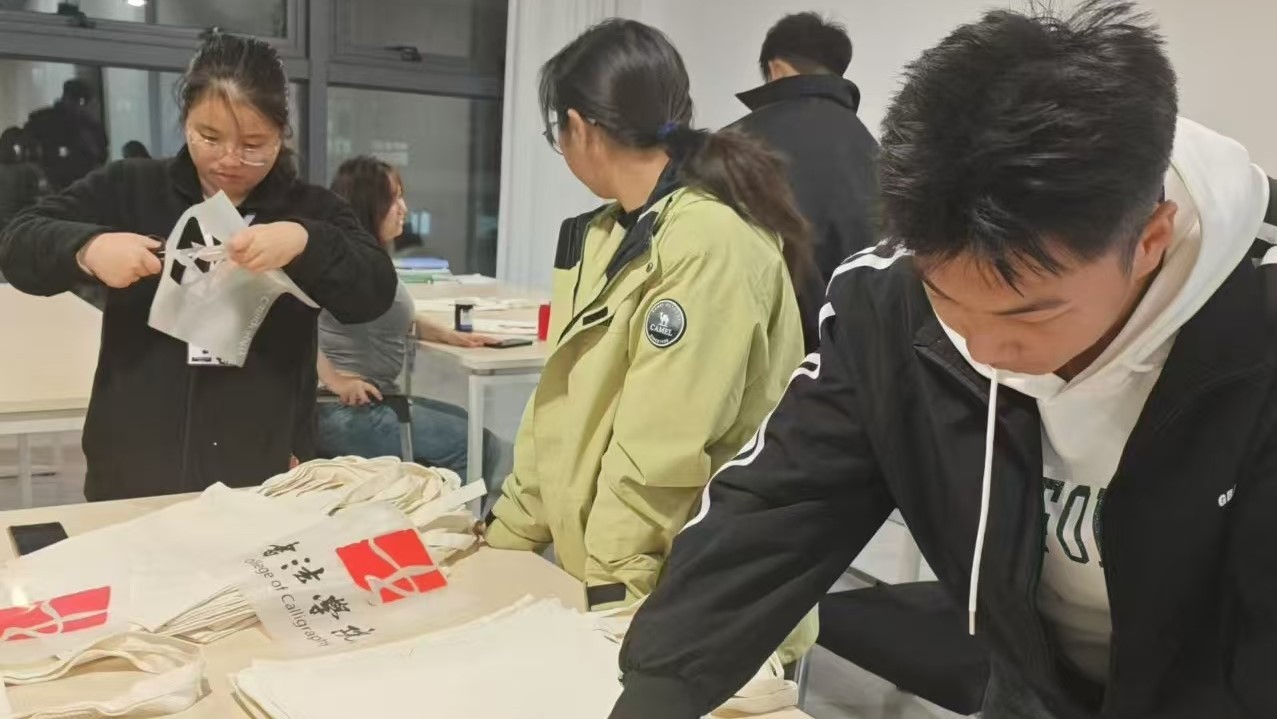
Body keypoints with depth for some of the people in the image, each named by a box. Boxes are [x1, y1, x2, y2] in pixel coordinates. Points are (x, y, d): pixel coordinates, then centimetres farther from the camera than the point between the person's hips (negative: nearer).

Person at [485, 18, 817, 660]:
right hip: (593, 568, 8)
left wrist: (612, 595, -17)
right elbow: (563, 405, 9)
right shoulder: (607, 235, 6)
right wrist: (508, 535, 10)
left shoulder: (710, 245, -22)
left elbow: (661, 455, -23)